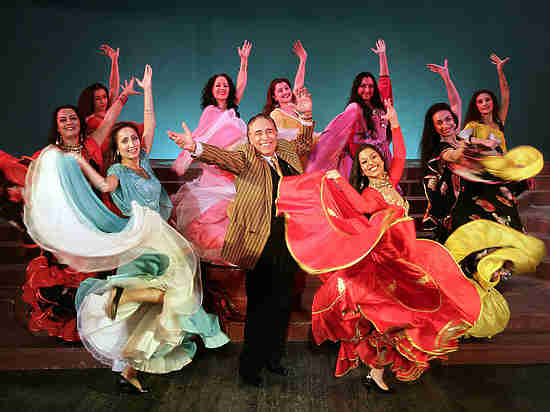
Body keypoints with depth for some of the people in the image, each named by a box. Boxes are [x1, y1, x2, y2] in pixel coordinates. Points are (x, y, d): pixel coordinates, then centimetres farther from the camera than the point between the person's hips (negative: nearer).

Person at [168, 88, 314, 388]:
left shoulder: (286, 152, 12)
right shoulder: (246, 158, -4)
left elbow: (304, 142, 30)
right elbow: (223, 157, -22)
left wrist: (306, 115, 14)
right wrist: (196, 148, -42)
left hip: (290, 242, 6)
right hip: (261, 243, -5)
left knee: (282, 303, 16)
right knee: (260, 306, 2)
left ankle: (273, 358, 35)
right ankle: (250, 366, 21)